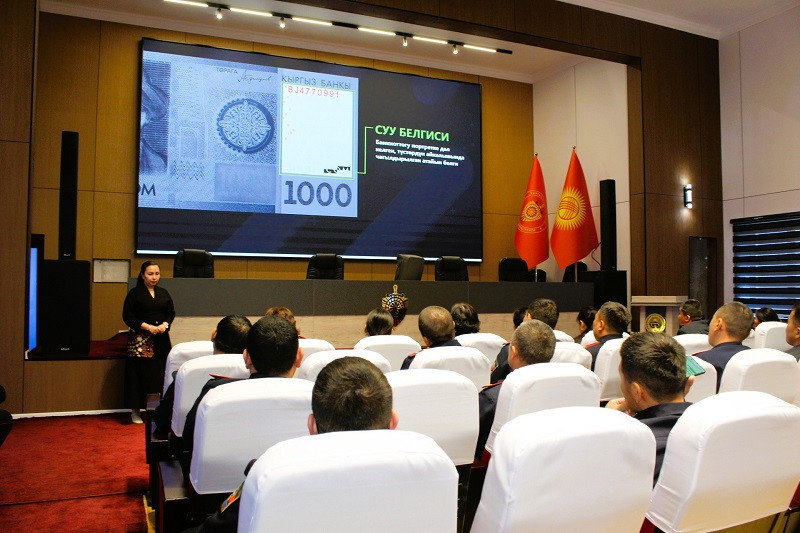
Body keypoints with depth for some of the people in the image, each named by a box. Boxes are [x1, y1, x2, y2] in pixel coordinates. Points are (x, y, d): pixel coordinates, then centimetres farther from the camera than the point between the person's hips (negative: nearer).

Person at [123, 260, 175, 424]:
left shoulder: (163, 293, 12)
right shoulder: (135, 293, 0)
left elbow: (171, 313, 14)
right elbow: (127, 316, -4)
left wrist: (164, 324, -7)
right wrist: (147, 326, -14)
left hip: (161, 339, 4)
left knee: (160, 372, 1)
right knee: (139, 373, -2)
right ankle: (135, 411, 8)